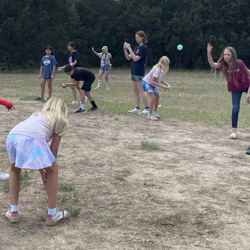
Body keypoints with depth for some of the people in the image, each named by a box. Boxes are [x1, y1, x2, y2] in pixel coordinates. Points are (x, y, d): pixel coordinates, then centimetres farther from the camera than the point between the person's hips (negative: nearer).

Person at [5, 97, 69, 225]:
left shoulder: (37, 114, 40)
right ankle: (52, 214, 20)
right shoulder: (60, 121, 25)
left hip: (13, 135, 5)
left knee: (14, 169, 32)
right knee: (53, 170, 18)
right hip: (32, 139, -5)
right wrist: (49, 169, 32)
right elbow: (53, 149, 19)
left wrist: (42, 172, 44)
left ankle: (13, 211, 27)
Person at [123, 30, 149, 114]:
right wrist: (125, 49, 2)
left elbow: (135, 58, -19)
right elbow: (128, 58, 14)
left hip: (139, 72, -9)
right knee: (135, 90, 10)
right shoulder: (137, 47, 15)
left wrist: (129, 49, -16)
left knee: (140, 90, -8)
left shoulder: (144, 47, -12)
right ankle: (137, 108, 15)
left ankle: (147, 108, -5)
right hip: (133, 71, 9)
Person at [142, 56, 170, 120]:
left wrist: (165, 83, -6)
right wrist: (162, 86, -34)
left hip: (152, 84, 9)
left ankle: (155, 113, 26)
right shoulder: (157, 70, -32)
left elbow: (158, 79, 9)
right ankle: (150, 115, -10)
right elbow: (152, 81, -35)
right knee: (153, 98, -18)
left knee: (157, 97, 11)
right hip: (147, 83, -9)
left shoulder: (161, 69, -5)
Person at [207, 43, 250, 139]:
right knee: (235, 108, -9)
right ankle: (234, 132, -2)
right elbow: (212, 64, -36)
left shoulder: (239, 63, -20)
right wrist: (209, 53, -50)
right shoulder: (222, 65, -17)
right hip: (235, 89, 0)